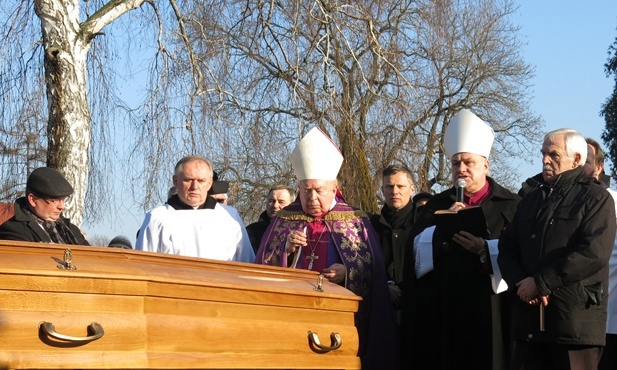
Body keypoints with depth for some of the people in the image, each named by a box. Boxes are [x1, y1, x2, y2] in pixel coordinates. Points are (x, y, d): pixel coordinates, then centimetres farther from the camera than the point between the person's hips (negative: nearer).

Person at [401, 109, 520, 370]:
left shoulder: (510, 205, 5)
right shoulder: (437, 204, 15)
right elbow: (416, 246, 4)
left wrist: (485, 249, -18)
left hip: (489, 311, -3)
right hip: (442, 311, 3)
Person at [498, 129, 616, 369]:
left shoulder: (596, 198, 0)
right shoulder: (532, 198, 21)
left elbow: (594, 253, -14)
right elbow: (507, 246, 15)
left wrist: (540, 282, -14)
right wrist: (519, 283, -6)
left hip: (576, 318, -5)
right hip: (530, 319, 5)